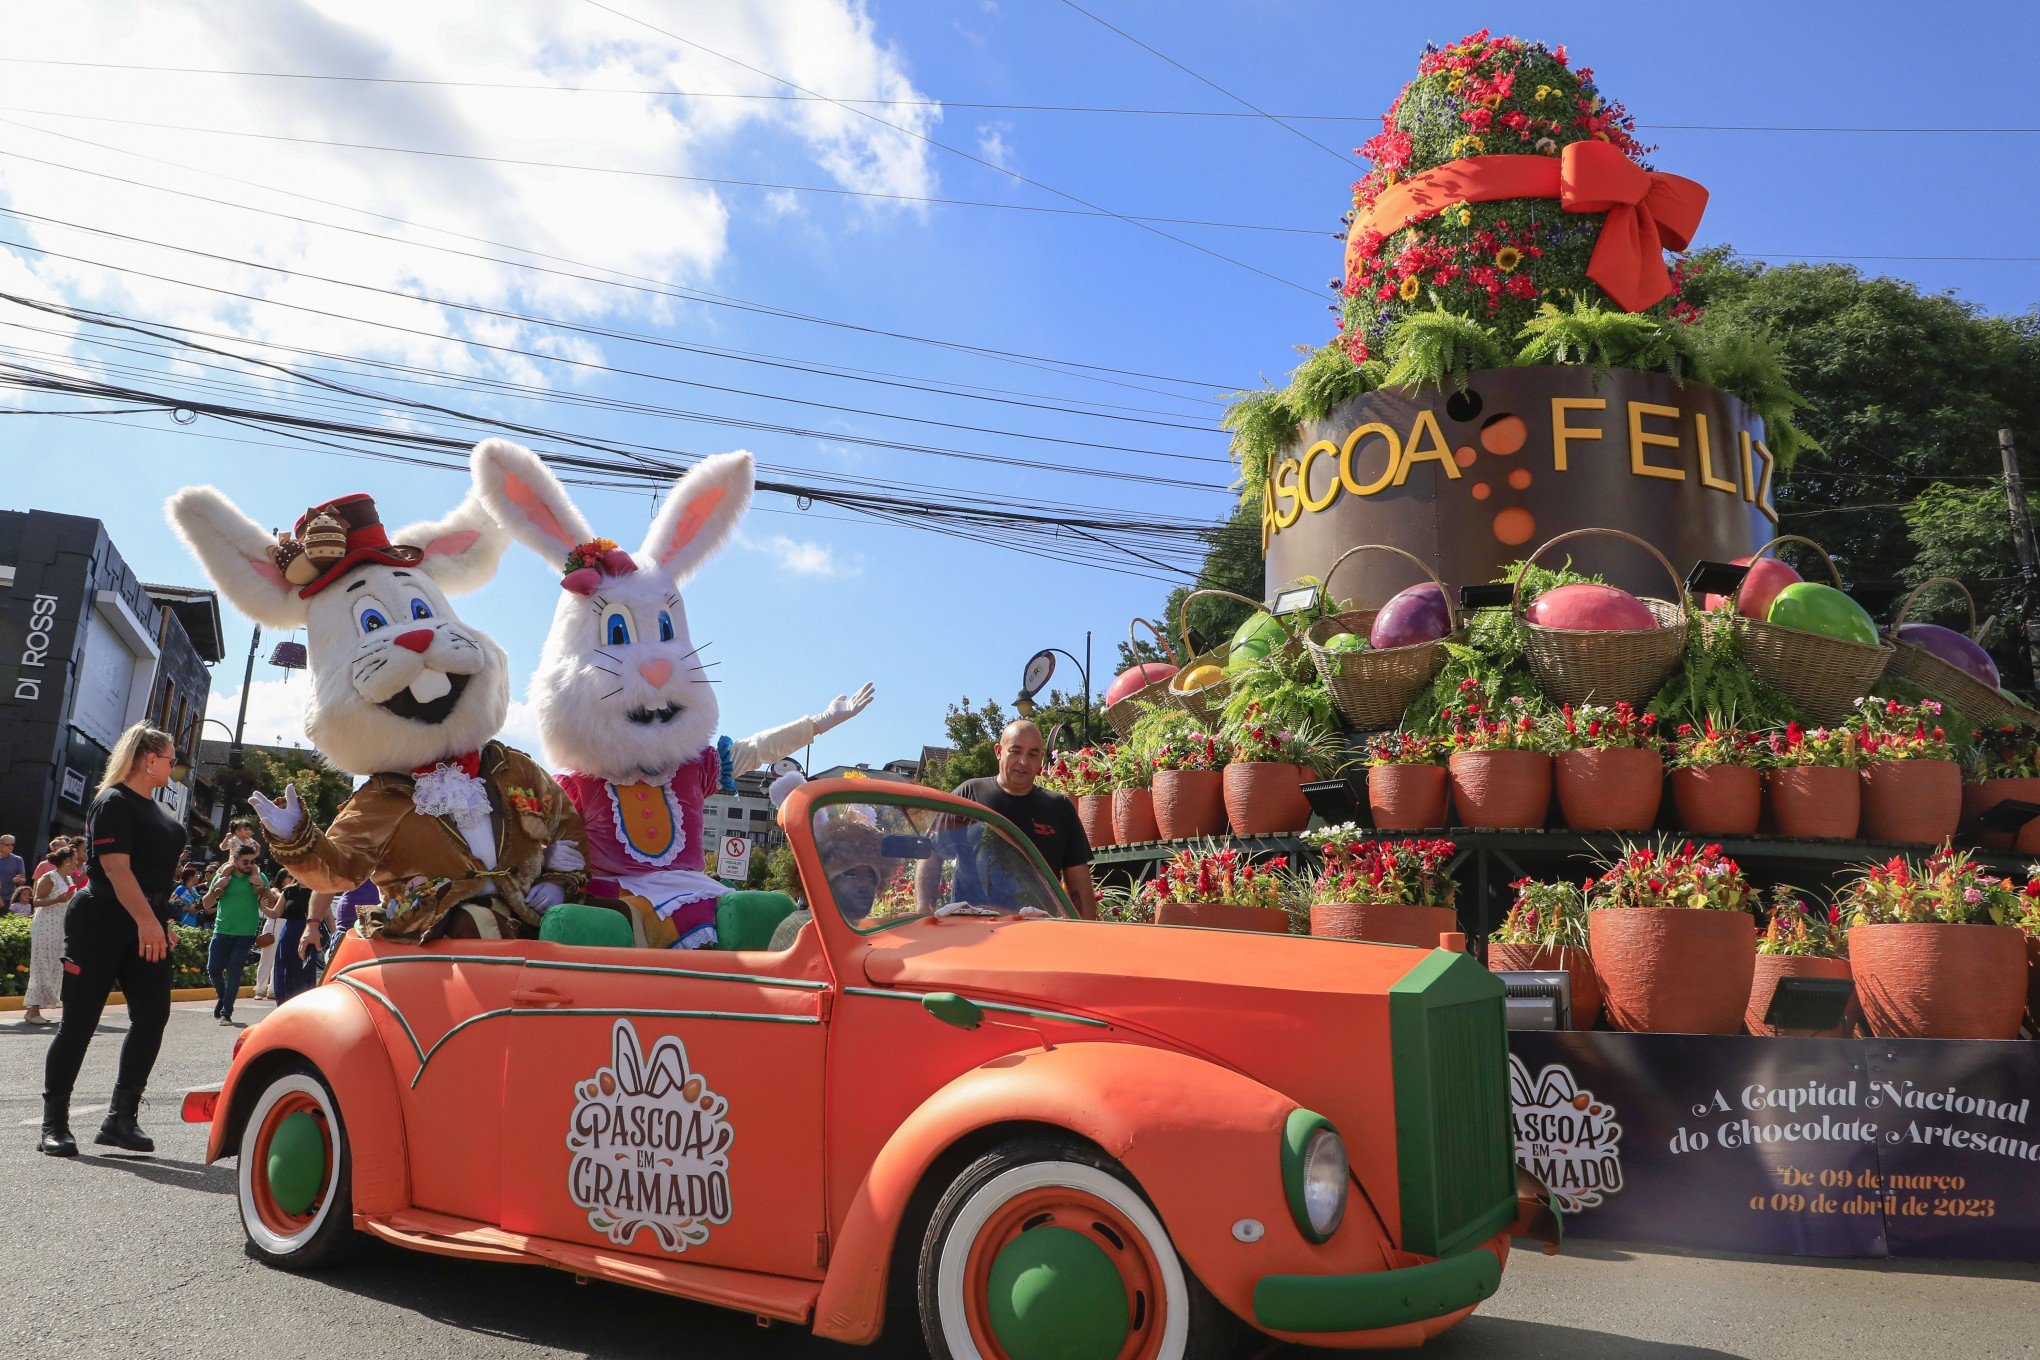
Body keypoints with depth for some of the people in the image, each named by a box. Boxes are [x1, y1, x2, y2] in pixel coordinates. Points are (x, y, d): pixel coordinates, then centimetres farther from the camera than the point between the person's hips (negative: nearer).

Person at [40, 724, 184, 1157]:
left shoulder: (152, 808, 17)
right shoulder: (113, 802, -10)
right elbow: (116, 867, -21)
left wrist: (159, 921, 23)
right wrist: (147, 920, -28)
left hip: (145, 925, 8)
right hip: (101, 922, -8)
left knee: (152, 1015, -1)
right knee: (79, 1021, -1)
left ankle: (120, 1118, 6)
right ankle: (54, 1125, 9)